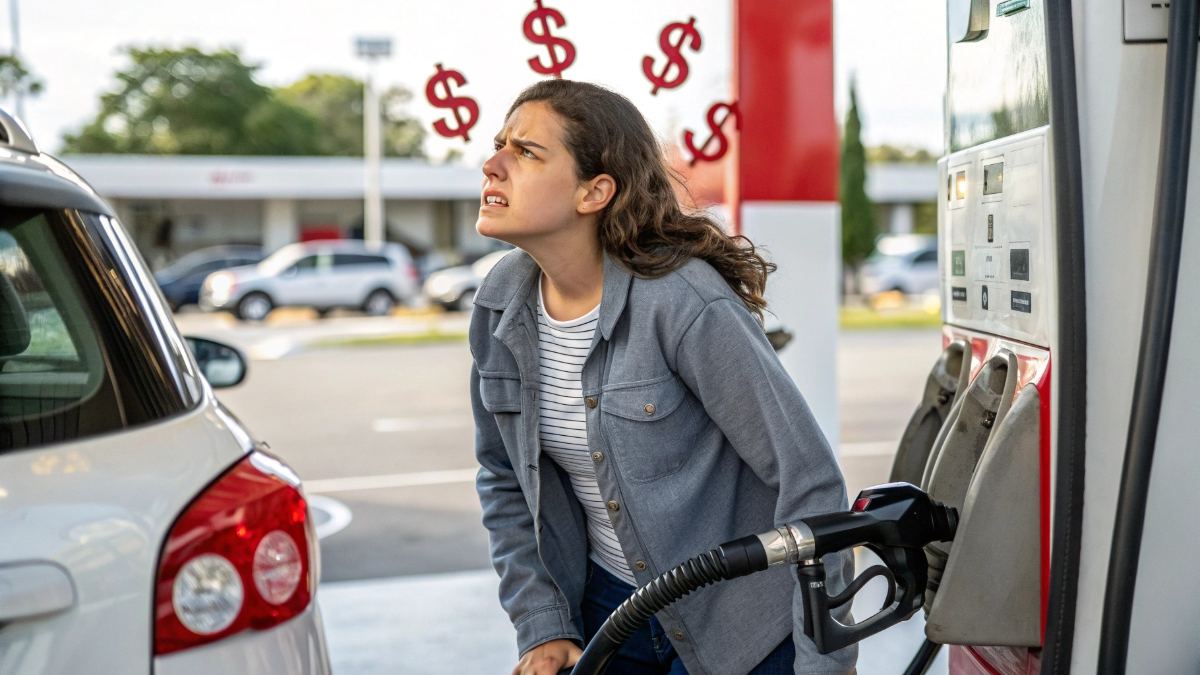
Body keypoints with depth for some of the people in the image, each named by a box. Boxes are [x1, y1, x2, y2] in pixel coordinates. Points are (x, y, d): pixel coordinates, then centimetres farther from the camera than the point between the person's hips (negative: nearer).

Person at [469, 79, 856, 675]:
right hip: (603, 604, 5)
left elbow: (808, 478, -21)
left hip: (735, 624, -5)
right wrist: (543, 626, -2)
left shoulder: (686, 302, -25)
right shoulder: (500, 305, -6)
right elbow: (504, 480, 4)